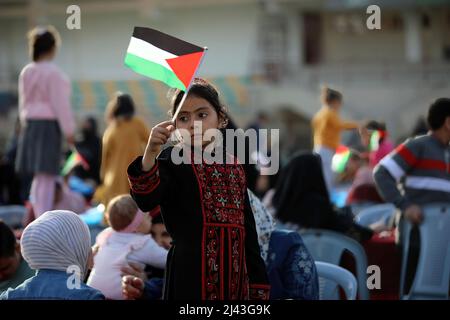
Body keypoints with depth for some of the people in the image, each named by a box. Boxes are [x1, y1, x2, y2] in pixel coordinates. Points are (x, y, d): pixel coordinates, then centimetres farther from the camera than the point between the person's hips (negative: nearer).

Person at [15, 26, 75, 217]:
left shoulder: (26, 72, 10)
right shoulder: (53, 73, -14)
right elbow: (60, 103, -14)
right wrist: (69, 131, -9)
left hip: (30, 125, 8)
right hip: (49, 124, -8)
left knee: (38, 178, 15)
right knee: (46, 176, -7)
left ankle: (38, 217, 20)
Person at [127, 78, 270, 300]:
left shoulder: (233, 167, 14)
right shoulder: (172, 161, -2)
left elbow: (247, 228, 16)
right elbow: (146, 200, -21)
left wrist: (258, 283, 13)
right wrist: (150, 153, -37)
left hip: (235, 277, 5)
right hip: (192, 278, -5)